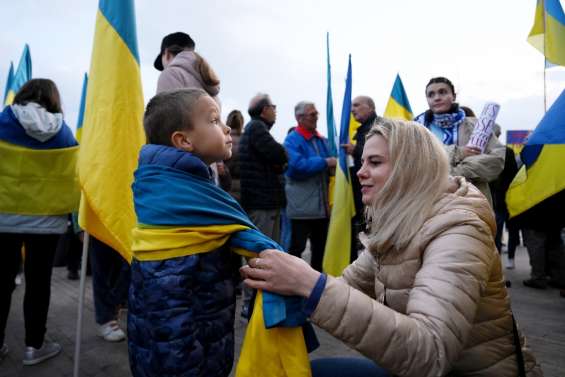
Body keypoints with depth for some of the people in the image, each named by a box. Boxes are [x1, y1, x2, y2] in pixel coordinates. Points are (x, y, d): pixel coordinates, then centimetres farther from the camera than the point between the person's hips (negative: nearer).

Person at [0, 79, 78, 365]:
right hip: (47, 219, 0)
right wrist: (78, 221, 9)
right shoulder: (64, 133, -1)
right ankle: (34, 345, 18)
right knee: (38, 281, 8)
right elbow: (71, 179, 2)